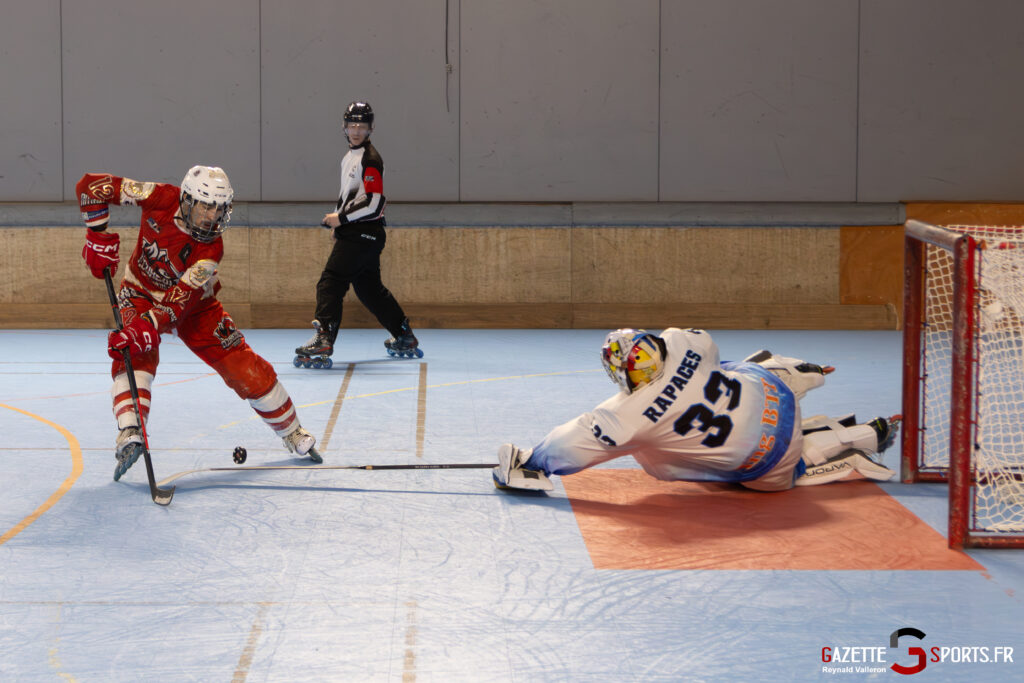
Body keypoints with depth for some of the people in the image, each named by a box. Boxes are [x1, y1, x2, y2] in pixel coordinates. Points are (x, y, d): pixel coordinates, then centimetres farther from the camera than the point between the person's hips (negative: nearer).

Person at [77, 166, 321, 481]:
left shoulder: (211, 248, -29)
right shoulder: (161, 199, -27)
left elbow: (181, 299, -38)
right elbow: (92, 185, -23)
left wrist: (147, 327, -52)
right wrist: (99, 237, -28)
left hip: (193, 303, 0)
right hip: (141, 294, 0)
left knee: (244, 366, -5)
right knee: (135, 355, -32)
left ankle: (294, 434, 14)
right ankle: (129, 435, -44)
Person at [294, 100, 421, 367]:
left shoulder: (369, 159, -13)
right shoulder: (349, 157, 18)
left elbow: (373, 202, -20)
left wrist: (342, 218, -16)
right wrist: (336, 217, 16)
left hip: (362, 234, -10)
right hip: (354, 233, 10)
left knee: (331, 283, -16)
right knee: (370, 288, 16)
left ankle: (323, 342, -25)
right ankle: (406, 339, 26)